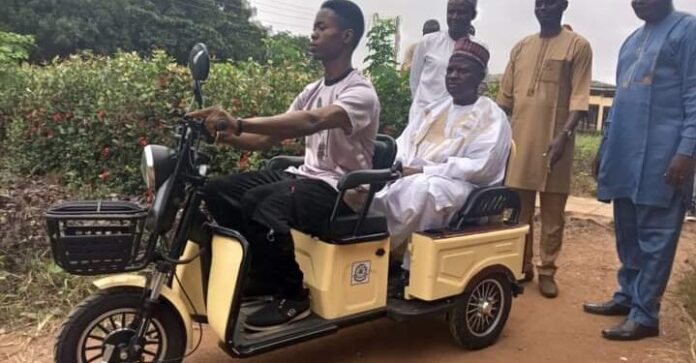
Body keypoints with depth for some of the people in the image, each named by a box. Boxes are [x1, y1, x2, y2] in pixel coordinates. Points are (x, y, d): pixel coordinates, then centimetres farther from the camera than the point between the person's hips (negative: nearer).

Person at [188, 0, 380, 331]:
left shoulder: (360, 93, -14)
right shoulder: (313, 90, 13)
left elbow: (313, 122, -35)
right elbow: (270, 138, 9)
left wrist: (240, 123, -41)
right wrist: (227, 135, -9)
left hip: (340, 190, -8)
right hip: (305, 175, 8)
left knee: (260, 204, -33)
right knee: (219, 191, -5)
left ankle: (292, 295, -10)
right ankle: (254, 275, 9)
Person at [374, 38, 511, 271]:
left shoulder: (492, 117, -2)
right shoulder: (434, 110, 21)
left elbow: (481, 167, -14)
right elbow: (404, 143, 17)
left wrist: (423, 170, -18)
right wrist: (396, 164, -8)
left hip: (460, 185, -6)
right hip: (411, 178, 6)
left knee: (421, 189, -38)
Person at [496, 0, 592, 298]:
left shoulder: (578, 46, 1)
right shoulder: (521, 47, 14)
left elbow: (579, 98, -7)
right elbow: (505, 97, 15)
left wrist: (564, 134, -19)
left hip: (554, 141, -4)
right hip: (520, 140, 4)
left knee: (553, 215, 3)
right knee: (520, 211, 9)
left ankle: (547, 271, 16)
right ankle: (522, 266, 22)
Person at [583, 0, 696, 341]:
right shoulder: (632, 40, 21)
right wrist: (605, 146, 19)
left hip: (661, 156, -7)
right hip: (624, 154, 7)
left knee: (654, 237, -2)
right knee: (627, 234, 13)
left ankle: (644, 314, 4)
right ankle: (627, 295, 25)